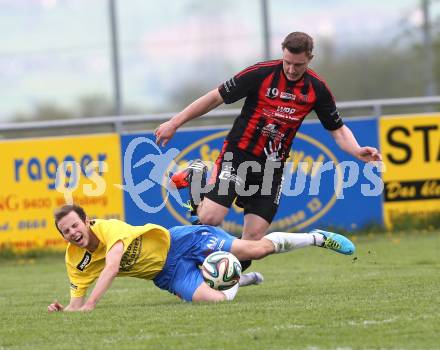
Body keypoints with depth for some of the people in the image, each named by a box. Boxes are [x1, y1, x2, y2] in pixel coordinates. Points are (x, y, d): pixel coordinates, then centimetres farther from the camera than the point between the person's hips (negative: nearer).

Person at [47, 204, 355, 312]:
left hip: (178, 242, -4)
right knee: (213, 300, -21)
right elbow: (79, 299, -2)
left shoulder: (107, 228, -24)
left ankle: (317, 238, 14)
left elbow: (112, 265, -38)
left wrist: (90, 304, -47)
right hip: (168, 274, 4)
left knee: (255, 249, -13)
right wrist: (65, 310, -26)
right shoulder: (76, 262, -7)